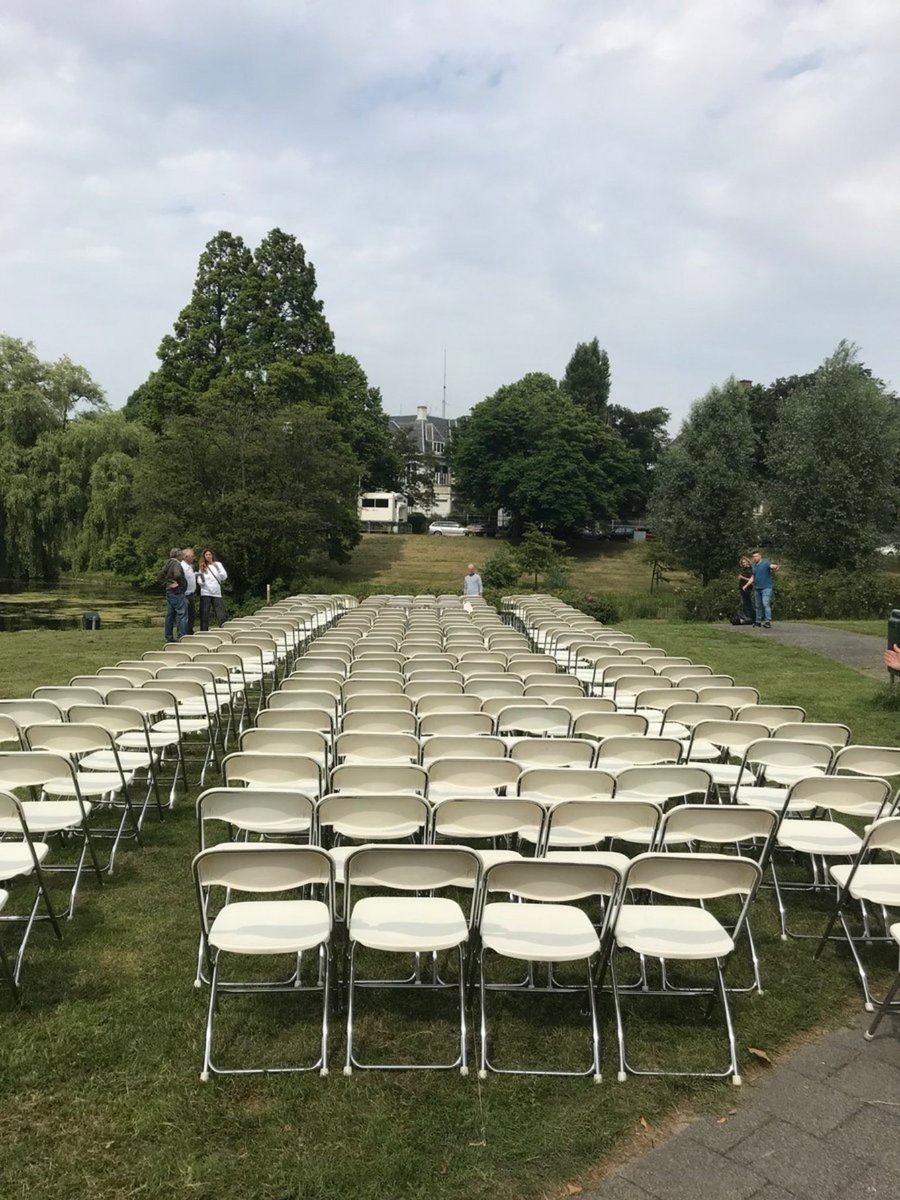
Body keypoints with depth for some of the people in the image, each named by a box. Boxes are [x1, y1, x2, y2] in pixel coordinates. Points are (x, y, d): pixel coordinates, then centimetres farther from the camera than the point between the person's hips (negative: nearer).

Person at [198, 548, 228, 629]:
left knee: (221, 615, -5)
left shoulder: (218, 564, 8)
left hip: (217, 593, 0)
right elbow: (200, 582, 6)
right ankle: (203, 633, 5)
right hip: (205, 593, 0)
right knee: (204, 615, 1)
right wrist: (201, 579, -16)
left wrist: (218, 569, -16)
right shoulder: (202, 568, 10)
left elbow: (224, 576, -1)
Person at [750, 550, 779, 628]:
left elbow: (772, 566, -28)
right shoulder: (753, 566, 13)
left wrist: (775, 567, -52)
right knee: (758, 606, 12)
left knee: (766, 604, -16)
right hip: (757, 588, 7)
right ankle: (758, 621, 21)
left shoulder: (765, 563, -8)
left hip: (766, 587, -7)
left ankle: (768, 622, -19)